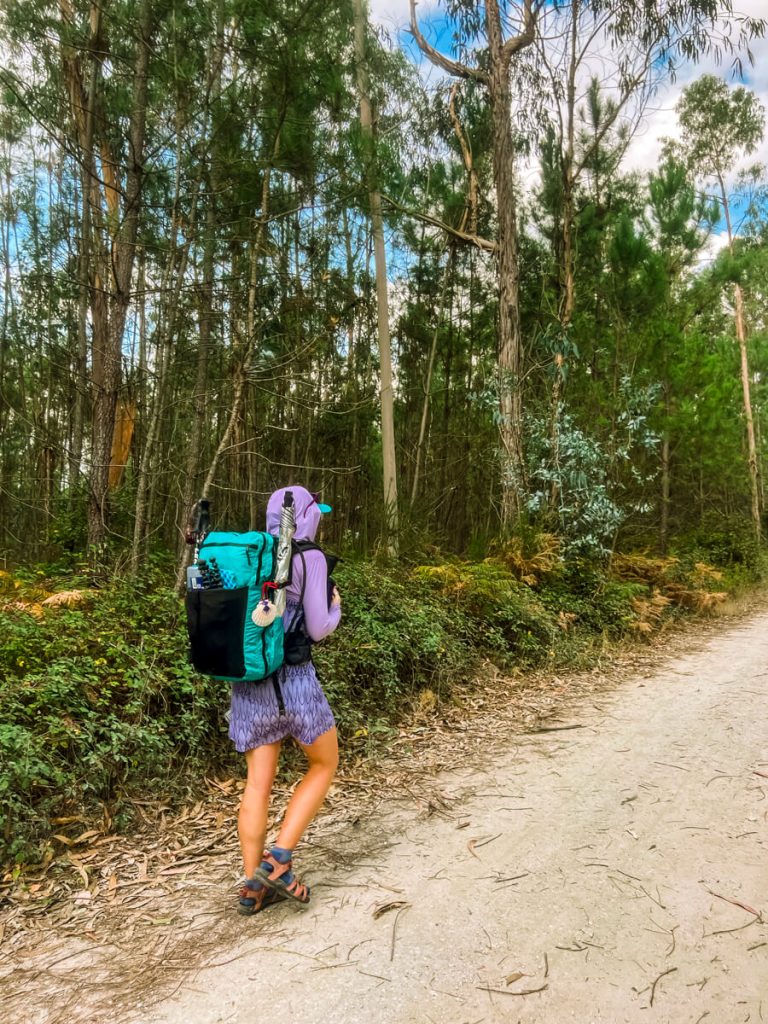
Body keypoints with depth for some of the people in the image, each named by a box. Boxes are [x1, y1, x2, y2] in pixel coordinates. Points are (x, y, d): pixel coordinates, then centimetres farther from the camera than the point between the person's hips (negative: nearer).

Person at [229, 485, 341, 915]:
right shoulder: (309, 558, -9)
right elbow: (317, 629, -11)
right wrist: (335, 608, 9)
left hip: (248, 679, 6)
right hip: (292, 678, -6)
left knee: (260, 782, 13)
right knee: (325, 764, 16)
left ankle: (254, 886, 18)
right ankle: (279, 859, 8)